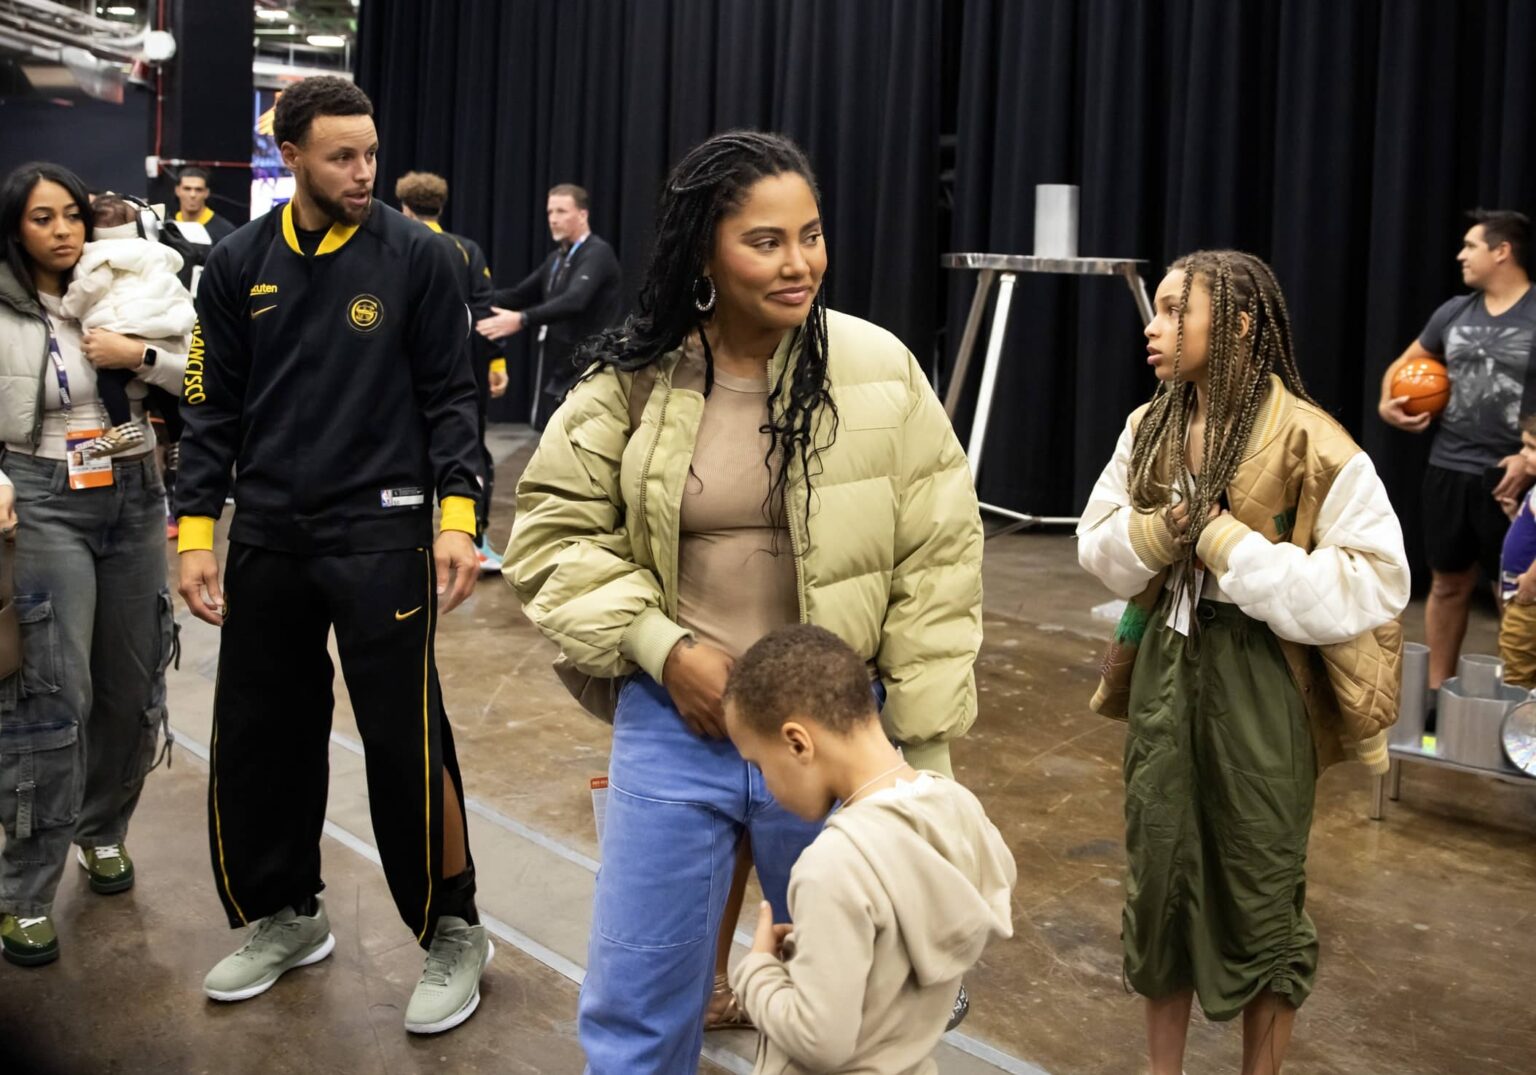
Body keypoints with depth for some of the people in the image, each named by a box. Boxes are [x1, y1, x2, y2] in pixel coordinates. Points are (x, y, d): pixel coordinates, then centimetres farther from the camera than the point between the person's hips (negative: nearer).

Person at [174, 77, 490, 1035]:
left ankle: (454, 933, 16)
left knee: (405, 740, -3)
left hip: (381, 536, -4)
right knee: (259, 736, 11)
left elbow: (450, 396, -2)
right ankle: (286, 917, 33)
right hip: (268, 540, 4)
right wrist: (196, 530, 1)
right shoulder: (240, 265, 6)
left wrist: (458, 515, -12)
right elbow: (213, 408, 8)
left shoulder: (415, 255, -3)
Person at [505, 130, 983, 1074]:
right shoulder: (633, 377, -4)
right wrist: (661, 647, -11)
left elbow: (935, 564, -5)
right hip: (673, 725, 1)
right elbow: (554, 532, 2)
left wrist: (924, 749, -4)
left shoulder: (878, 369, -8)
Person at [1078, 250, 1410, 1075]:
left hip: (1262, 689, -5)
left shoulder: (1310, 443, -15)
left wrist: (1227, 543, -22)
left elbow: (1372, 583, -20)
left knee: (1260, 898, 9)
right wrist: (1163, 530, -15)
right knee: (1159, 876, 15)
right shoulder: (1148, 431, 4)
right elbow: (1098, 549, 6)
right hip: (1165, 673, 5)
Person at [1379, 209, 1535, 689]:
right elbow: (1405, 363, 22)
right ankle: (1437, 691, 24)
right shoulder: (1454, 311, 7)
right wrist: (1388, 402, 3)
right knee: (1448, 583, 13)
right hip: (1448, 469, 5)